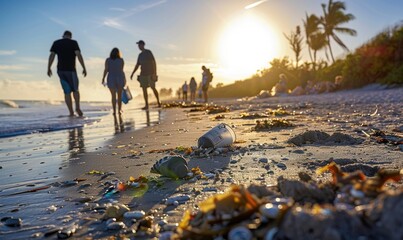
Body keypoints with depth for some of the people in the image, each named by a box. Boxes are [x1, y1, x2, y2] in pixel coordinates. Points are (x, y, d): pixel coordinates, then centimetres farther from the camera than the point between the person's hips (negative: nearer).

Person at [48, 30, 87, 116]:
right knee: (75, 90, 12)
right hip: (71, 70, -3)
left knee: (67, 92, 7)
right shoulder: (73, 42, 0)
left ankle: (71, 112, 2)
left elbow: (52, 55, 1)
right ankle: (77, 107, -11)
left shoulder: (56, 43, 9)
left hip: (60, 70, 3)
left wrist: (49, 68, 6)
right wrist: (84, 68, -12)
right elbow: (79, 55, -11)